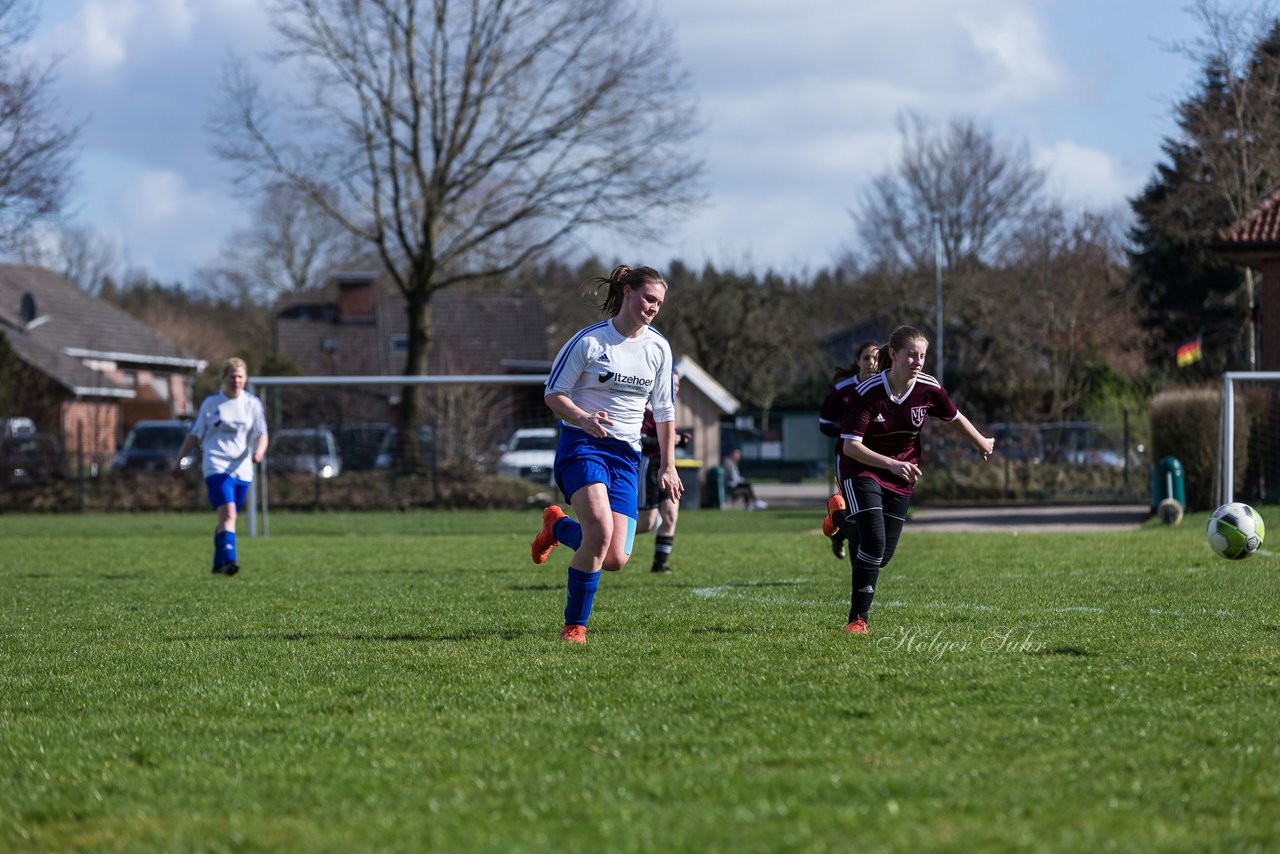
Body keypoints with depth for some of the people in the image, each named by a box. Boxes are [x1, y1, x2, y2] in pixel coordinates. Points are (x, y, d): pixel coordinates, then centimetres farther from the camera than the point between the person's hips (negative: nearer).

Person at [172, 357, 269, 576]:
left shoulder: (253, 403, 8)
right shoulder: (211, 402, 3)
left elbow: (261, 435, 5)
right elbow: (194, 434, 10)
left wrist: (259, 451, -17)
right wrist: (179, 460, 10)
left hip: (242, 469, 3)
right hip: (216, 466, -3)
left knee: (226, 518, 11)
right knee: (228, 513, -22)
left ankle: (219, 564, 26)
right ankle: (228, 561, -32)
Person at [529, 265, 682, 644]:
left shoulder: (659, 348, 7)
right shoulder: (589, 340, -8)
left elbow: (664, 410, 16)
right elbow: (553, 393, -4)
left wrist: (667, 466, 15)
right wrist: (583, 418, -22)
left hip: (626, 455, 5)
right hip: (582, 445, -5)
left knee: (615, 559, -7)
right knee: (601, 530, -28)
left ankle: (558, 525, 27)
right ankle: (575, 624, -11)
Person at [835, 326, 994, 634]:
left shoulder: (929, 389, -12)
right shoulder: (867, 393, -24)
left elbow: (955, 418, 9)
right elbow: (850, 446, -27)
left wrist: (982, 443, 24)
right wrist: (893, 465, -39)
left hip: (902, 478, 5)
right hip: (862, 471, -5)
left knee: (884, 556, 3)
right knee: (874, 542, -20)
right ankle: (858, 618, -12)